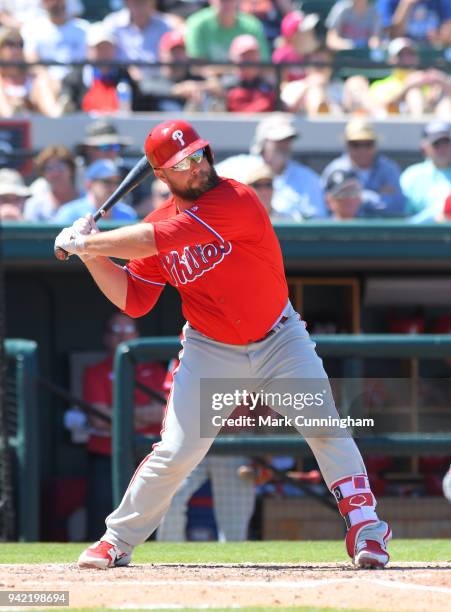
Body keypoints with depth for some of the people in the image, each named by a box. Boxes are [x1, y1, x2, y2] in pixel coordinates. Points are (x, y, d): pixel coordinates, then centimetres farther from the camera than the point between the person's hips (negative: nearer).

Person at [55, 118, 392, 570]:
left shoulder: (235, 201, -21)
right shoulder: (158, 224, -2)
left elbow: (156, 240, -28)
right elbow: (133, 300, 2)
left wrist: (85, 243, -21)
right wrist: (91, 255, -9)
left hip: (279, 340, -2)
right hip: (210, 352, 2)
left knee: (324, 426, -15)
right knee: (175, 452, -5)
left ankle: (364, 525, -5)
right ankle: (117, 541, 8)